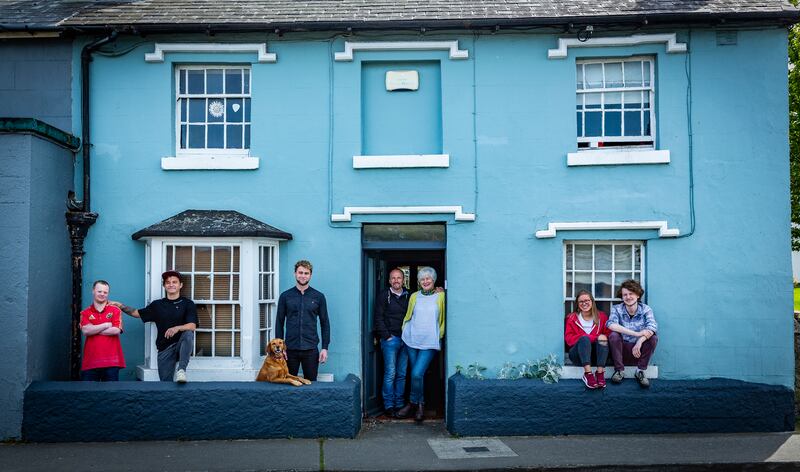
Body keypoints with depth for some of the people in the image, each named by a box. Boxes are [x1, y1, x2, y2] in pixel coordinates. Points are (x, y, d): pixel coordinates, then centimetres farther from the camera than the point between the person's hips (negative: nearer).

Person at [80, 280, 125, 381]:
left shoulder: (115, 311, 7)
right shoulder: (85, 313, 11)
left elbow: (116, 330, -7)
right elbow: (85, 331, -7)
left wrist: (94, 330, -5)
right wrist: (107, 325, -6)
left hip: (111, 361, -1)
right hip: (90, 361, 1)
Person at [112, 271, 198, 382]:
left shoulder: (187, 303, 1)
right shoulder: (157, 305, 14)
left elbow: (192, 326, -11)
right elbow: (137, 313, 21)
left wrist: (177, 328, -30)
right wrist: (121, 306, 7)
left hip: (181, 344, -3)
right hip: (164, 348, 3)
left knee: (188, 333, -36)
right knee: (165, 382, -5)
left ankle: (181, 370, -38)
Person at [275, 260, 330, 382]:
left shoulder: (318, 297, 3)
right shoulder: (285, 296, 4)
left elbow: (325, 323, 5)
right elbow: (279, 323, 5)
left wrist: (325, 347, -2)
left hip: (311, 349, 0)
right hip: (290, 349, 0)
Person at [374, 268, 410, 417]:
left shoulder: (408, 296, 10)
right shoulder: (384, 295, 1)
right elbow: (378, 318, -2)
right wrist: (386, 336, -7)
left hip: (405, 339, 3)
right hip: (390, 339, -3)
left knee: (402, 374, 6)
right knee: (390, 374, -4)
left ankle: (399, 404, 14)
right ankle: (389, 405, 3)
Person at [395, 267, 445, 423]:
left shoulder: (441, 296, 2)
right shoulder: (414, 296, 10)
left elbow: (444, 319, 8)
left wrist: (440, 335, 2)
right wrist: (405, 331, 11)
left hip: (429, 342, -3)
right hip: (412, 340, 3)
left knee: (417, 374, -13)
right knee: (416, 374, 9)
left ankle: (413, 402, 8)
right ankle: (420, 404, 23)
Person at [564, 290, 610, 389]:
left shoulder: (601, 316, 12)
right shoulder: (572, 318, 8)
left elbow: (609, 334, 4)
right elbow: (569, 338, -7)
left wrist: (603, 337, -22)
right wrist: (595, 337, -18)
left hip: (597, 353, 1)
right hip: (578, 354, -1)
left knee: (602, 339, -27)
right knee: (584, 339, -31)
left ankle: (600, 373, -39)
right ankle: (588, 373, -44)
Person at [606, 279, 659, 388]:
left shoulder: (646, 309, -3)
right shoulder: (617, 309, -6)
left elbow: (652, 327, -22)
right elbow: (611, 325, -27)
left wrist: (640, 342, -40)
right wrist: (637, 334, -35)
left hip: (639, 351, 1)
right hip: (623, 350, -1)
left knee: (653, 338, -23)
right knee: (613, 335, -27)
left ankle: (640, 371, -9)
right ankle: (619, 370, -13)